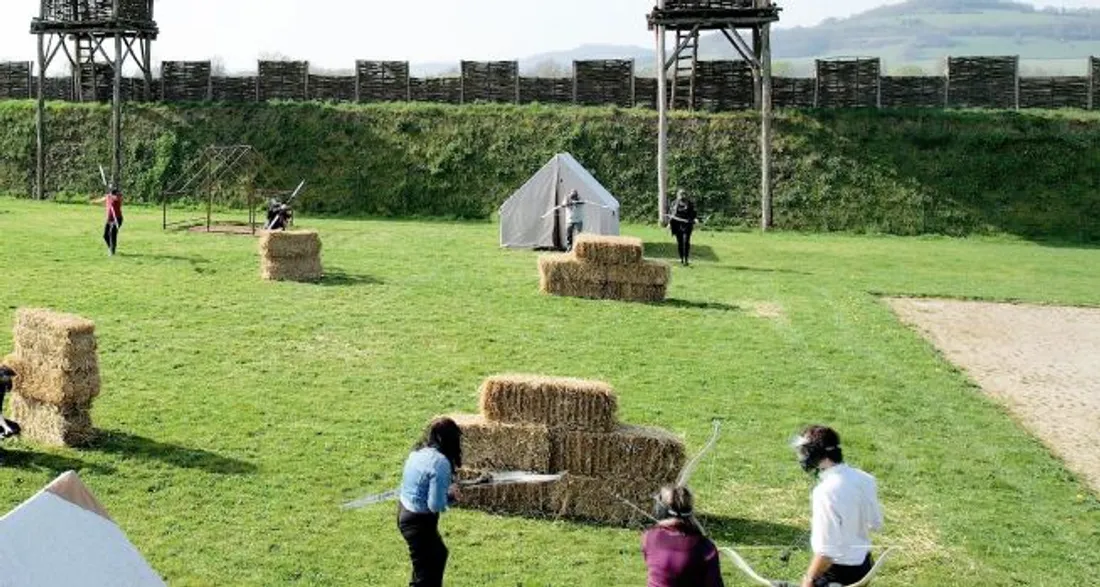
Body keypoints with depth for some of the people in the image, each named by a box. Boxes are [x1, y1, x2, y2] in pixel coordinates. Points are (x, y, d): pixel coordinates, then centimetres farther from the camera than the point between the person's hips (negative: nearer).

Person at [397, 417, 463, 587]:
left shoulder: (419, 452, 2)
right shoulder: (440, 462, -24)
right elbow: (435, 505, -24)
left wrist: (446, 491, 5)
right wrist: (450, 495, -5)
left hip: (405, 512, 9)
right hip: (419, 520, -9)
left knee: (438, 553, 29)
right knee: (425, 573, 3)